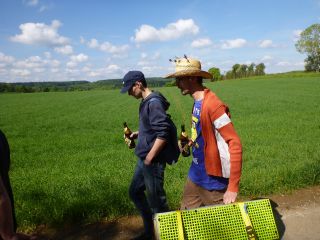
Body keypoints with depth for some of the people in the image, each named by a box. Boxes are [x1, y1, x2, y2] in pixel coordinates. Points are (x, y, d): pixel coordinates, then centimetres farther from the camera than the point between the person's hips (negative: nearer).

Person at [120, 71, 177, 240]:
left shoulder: (154, 102, -20)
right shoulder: (146, 102, 10)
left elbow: (163, 134, -26)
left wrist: (149, 158, -20)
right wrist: (138, 133, 8)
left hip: (153, 160, -10)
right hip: (144, 159, 10)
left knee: (156, 200, 4)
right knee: (135, 192, 20)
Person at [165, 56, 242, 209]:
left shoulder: (212, 105, -23)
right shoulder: (197, 103, 4)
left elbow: (235, 144, -25)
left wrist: (233, 187, -25)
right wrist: (190, 142, 3)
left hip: (213, 181, -8)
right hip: (195, 175, 8)